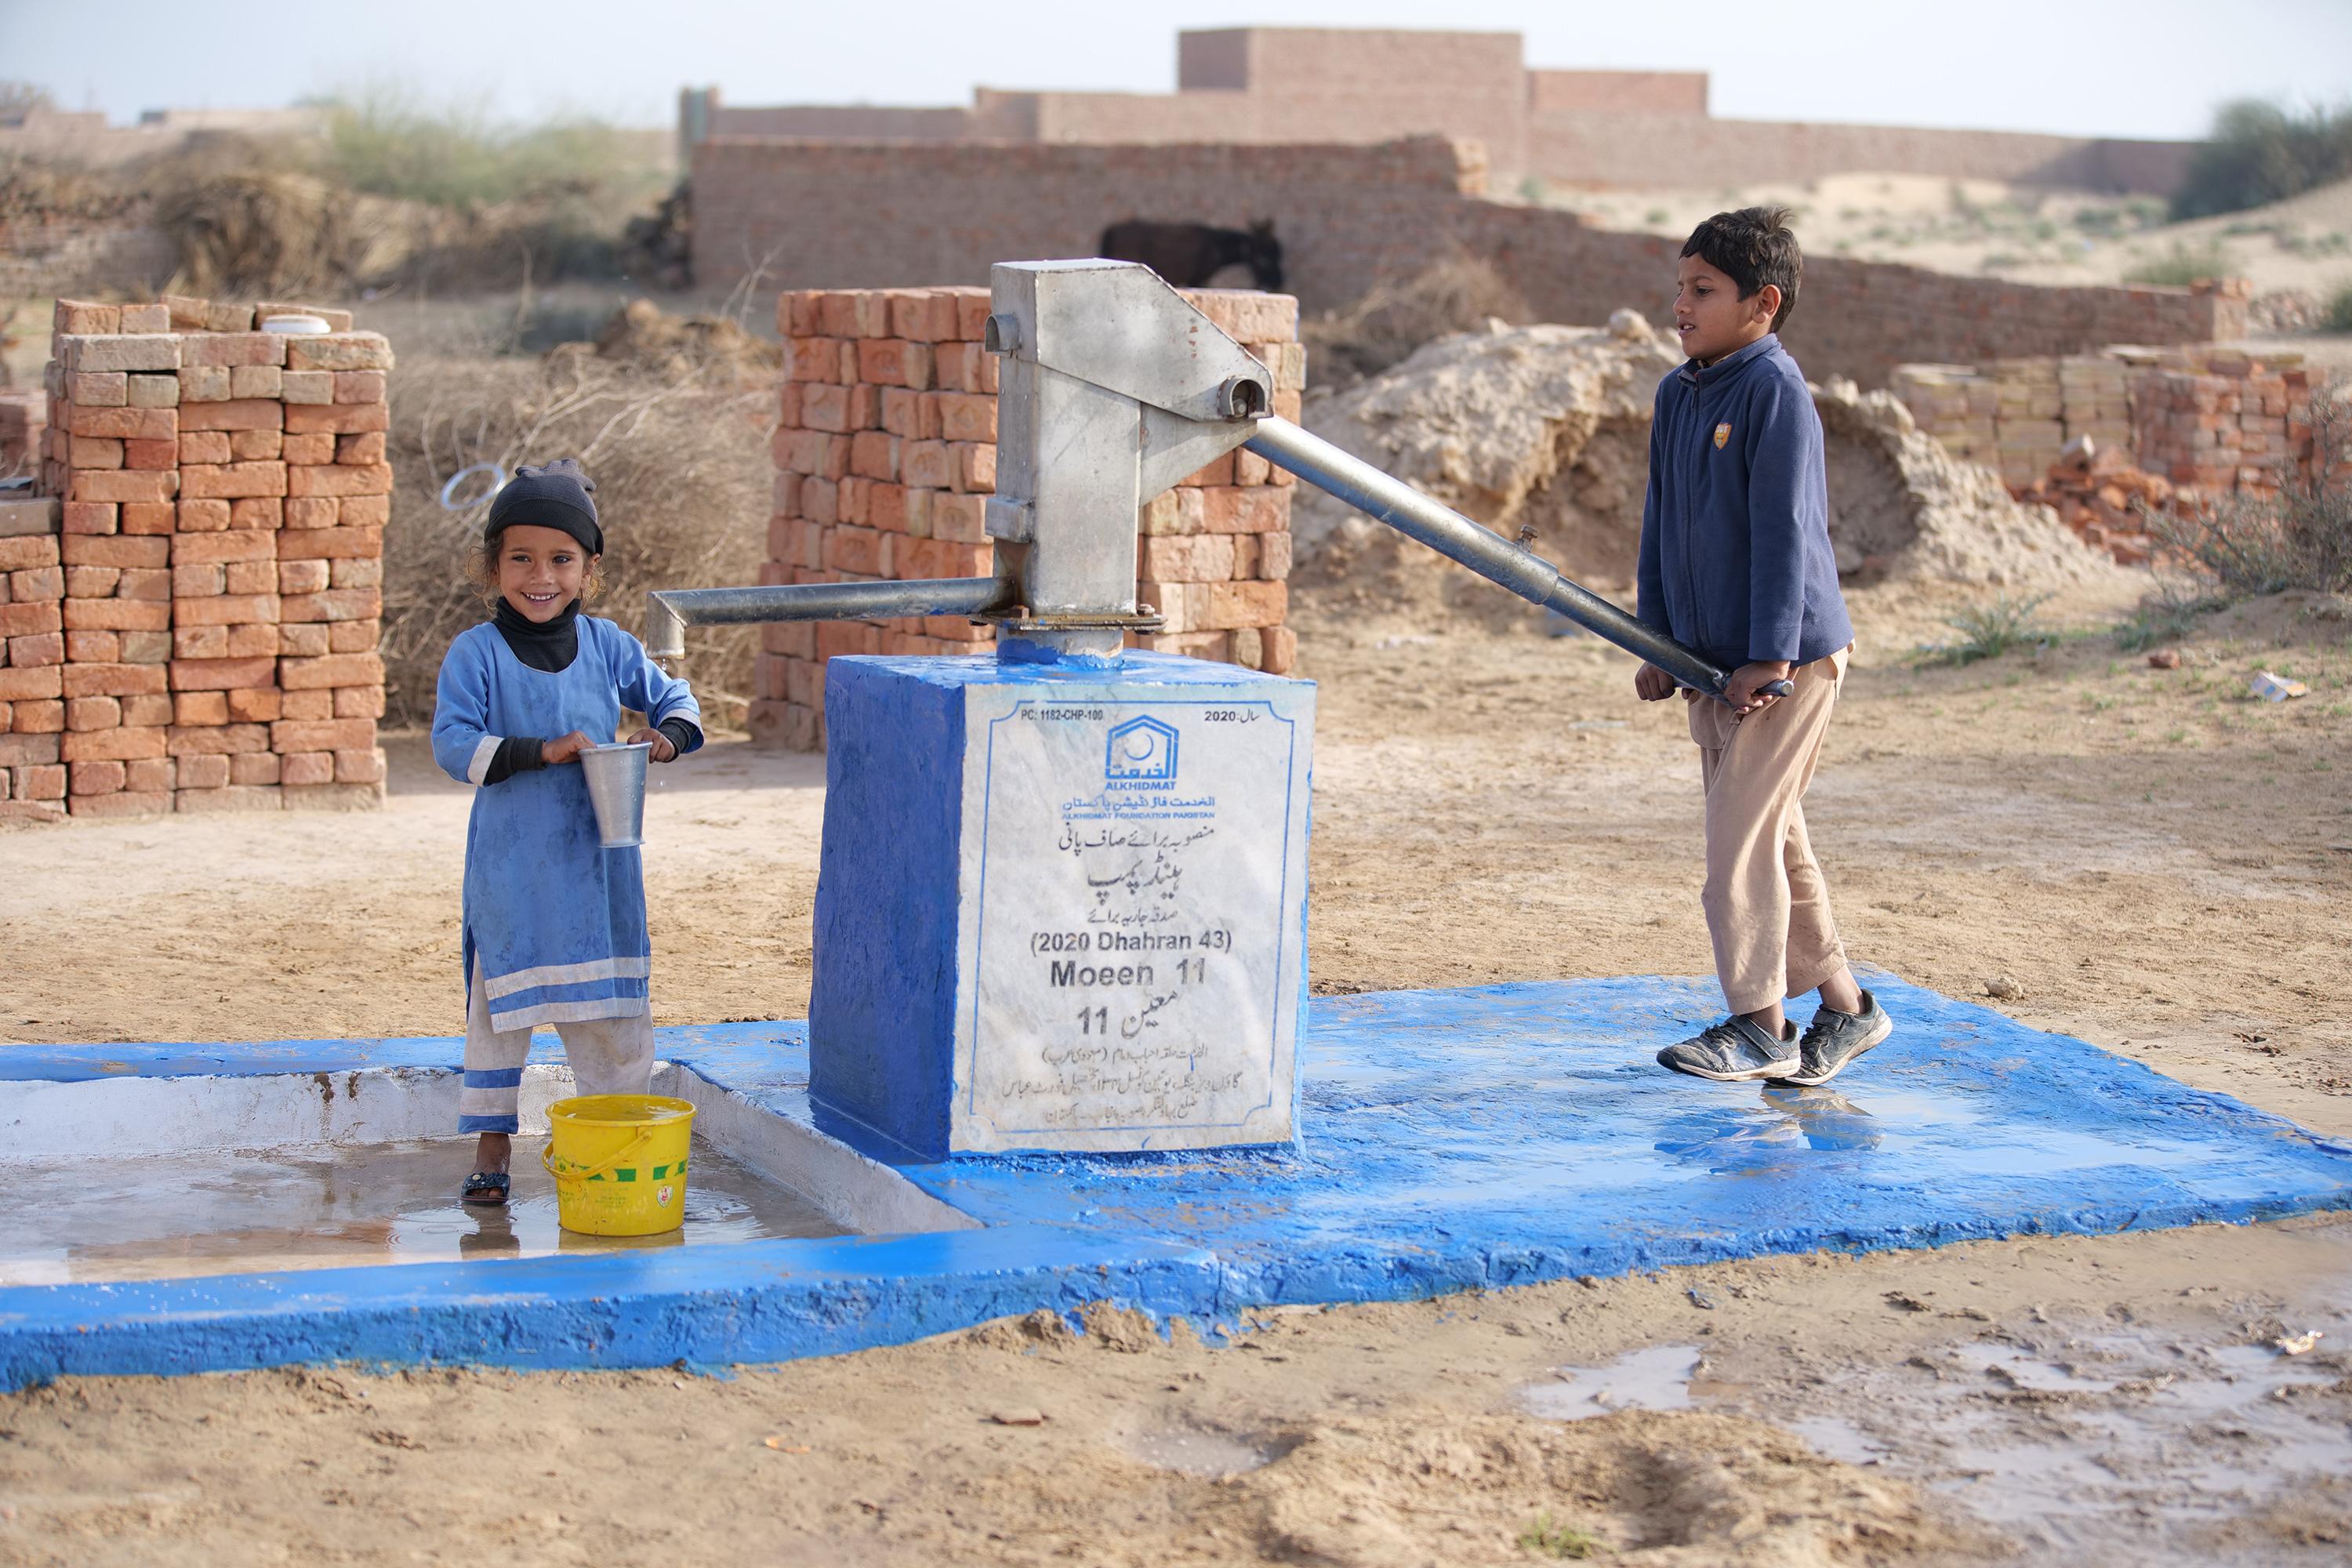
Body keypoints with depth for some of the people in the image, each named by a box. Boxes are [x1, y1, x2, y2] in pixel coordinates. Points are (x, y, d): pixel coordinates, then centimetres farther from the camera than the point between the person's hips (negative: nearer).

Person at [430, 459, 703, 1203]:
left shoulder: (607, 646, 4)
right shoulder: (476, 653, -8)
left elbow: (674, 698, 16)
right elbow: (452, 743, -16)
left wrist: (668, 736, -7)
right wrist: (544, 752, -24)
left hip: (596, 859, 3)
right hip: (510, 865, -3)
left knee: (613, 1002, 10)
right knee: (503, 999, 4)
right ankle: (492, 1144, 15)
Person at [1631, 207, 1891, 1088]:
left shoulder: (1775, 391, -15)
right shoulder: (1677, 395, 10)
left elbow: (1783, 530, -17)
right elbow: (1663, 522, 17)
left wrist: (1769, 658, -19)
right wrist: (1658, 643, 15)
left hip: (1787, 659, -8)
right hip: (1709, 660, 8)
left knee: (1741, 835, -7)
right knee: (1774, 841, 13)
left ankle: (1759, 1025, 3)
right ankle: (1842, 1006, 23)